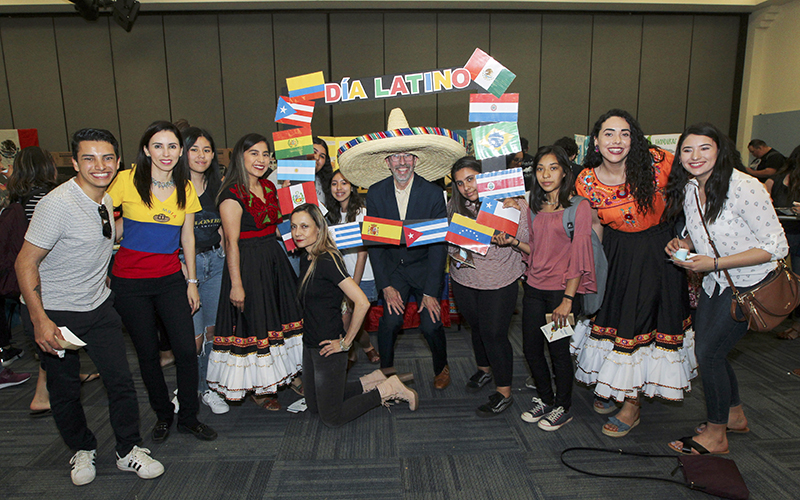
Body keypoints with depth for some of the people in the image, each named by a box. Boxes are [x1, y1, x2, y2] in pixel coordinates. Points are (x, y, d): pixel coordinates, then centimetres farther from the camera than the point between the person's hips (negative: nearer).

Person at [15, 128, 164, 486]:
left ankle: (128, 452, 22)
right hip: (55, 313, -5)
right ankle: (82, 450, 34)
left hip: (99, 307, 5)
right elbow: (26, 262, -18)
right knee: (64, 390, 10)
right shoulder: (57, 204, -21)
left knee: (121, 381, 4)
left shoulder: (108, 198, 1)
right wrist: (39, 319, -23)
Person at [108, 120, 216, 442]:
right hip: (130, 282, -2)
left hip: (170, 278, 3)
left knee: (187, 349, -2)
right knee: (148, 353, 8)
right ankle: (163, 415, 30)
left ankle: (189, 418, 17)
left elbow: (187, 238, 8)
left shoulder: (185, 188, 5)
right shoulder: (127, 180, -7)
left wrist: (192, 281, 7)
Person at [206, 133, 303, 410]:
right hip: (248, 265, -8)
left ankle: (286, 374, 33)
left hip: (275, 261, 8)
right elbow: (231, 242, -19)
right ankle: (258, 388, 21)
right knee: (253, 323, 3)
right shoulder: (232, 195, -15)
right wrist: (236, 284, -20)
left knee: (280, 316, 16)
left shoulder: (269, 187, 9)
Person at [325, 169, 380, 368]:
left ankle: (351, 354, 22)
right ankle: (367, 347, 29)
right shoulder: (333, 213, 8)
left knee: (345, 319, -8)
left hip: (363, 277, -6)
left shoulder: (361, 212, -13)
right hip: (344, 275, 6)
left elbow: (362, 253, -15)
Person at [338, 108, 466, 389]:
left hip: (425, 268, -1)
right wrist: (385, 285, -10)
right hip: (392, 268, 1)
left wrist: (431, 292, -14)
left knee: (430, 324, -9)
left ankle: (441, 368, 22)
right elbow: (374, 242, -3)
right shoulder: (375, 194, -6)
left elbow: (439, 245, -10)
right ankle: (386, 371, 12)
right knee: (390, 320, -15)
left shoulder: (433, 194, -11)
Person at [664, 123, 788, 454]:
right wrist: (684, 243, -8)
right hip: (716, 282, 7)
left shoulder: (744, 188, -23)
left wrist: (715, 263, -26)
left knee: (708, 353, -7)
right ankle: (735, 416, 37)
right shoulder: (688, 189, -1)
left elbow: (776, 247, -21)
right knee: (707, 350, 12)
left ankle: (715, 436, 14)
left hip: (751, 283, -7)